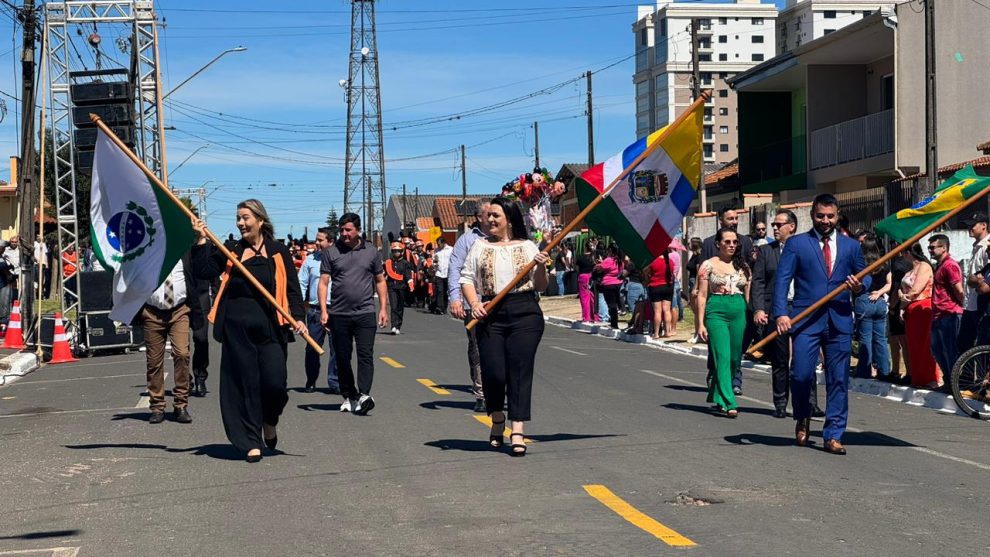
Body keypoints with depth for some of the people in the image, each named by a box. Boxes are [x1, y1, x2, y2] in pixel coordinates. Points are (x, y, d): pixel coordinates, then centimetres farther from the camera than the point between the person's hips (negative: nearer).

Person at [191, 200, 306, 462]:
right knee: (244, 383, 2)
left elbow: (292, 289, 3)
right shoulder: (231, 251, 10)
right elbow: (202, 272, 1)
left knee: (274, 382, -6)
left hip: (270, 326, -1)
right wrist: (201, 241, -7)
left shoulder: (278, 252, 5)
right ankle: (251, 442, 11)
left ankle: (269, 422, 25)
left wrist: (298, 317, -10)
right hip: (237, 327, 1)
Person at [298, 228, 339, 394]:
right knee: (312, 348, 6)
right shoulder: (310, 260, 7)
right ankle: (311, 382, 18)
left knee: (336, 348, 1)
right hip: (315, 310, 2)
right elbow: (302, 283, 8)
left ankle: (335, 383, 8)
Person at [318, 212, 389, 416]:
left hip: (365, 313, -1)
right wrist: (324, 310, -7)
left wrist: (383, 308, 6)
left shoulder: (370, 251, 7)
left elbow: (380, 281, 13)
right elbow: (323, 282, 3)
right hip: (339, 314, 1)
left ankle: (364, 395, -19)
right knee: (342, 357, 6)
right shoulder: (331, 252, 4)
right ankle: (349, 396, 17)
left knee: (365, 354, -11)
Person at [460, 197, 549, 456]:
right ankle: (497, 420, 23)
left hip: (525, 314, -1)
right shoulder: (480, 246, 12)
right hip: (491, 316, 1)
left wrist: (541, 267, -10)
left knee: (520, 370, -6)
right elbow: (467, 278, 8)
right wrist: (474, 304, -9)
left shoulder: (527, 247, 10)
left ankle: (517, 431, -5)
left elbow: (541, 287, 9)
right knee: (493, 372, -5)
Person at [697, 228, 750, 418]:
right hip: (716, 312, -4)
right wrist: (701, 323, -4)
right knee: (723, 358, -11)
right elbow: (702, 295, 1)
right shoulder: (709, 265, 2)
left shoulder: (743, 266, 12)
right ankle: (728, 403, -14)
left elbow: (748, 295, 14)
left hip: (739, 312, 4)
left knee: (735, 359, 5)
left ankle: (717, 396, 23)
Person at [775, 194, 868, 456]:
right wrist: (781, 313, -15)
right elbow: (782, 280, -2)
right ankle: (802, 419, 20)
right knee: (801, 375, -9)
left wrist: (860, 286, -4)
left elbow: (865, 275, 22)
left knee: (838, 380, 1)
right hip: (805, 320, -2)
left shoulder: (851, 246, 15)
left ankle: (833, 436, 8)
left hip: (840, 320, 3)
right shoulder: (796, 244, 6)